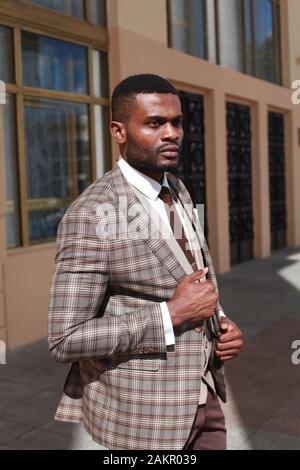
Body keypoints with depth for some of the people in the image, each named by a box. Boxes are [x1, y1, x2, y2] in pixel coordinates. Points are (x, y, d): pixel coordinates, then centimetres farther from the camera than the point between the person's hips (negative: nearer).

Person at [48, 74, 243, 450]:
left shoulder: (177, 189, 4)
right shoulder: (91, 214, -21)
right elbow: (65, 340, -21)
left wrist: (219, 321, -2)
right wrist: (172, 314, -24)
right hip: (142, 414, -7)